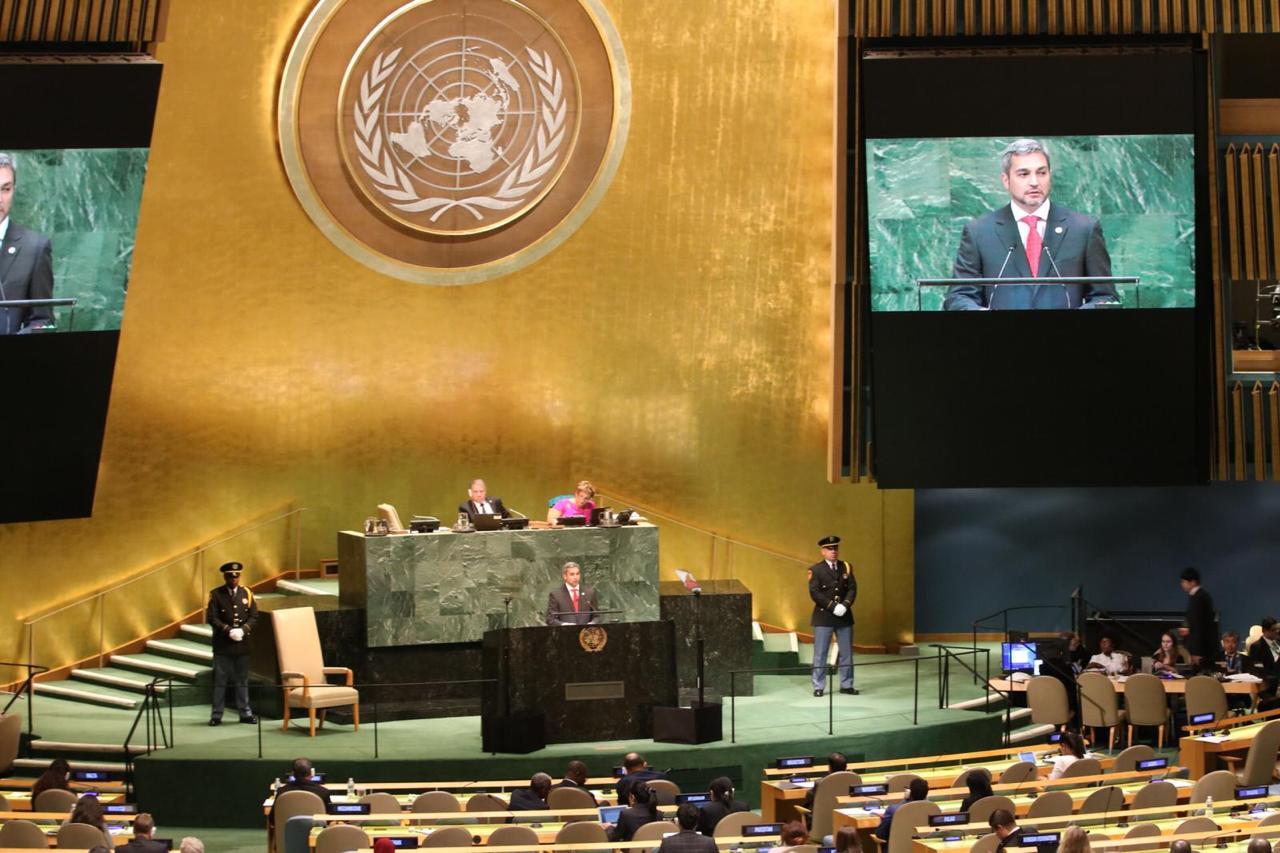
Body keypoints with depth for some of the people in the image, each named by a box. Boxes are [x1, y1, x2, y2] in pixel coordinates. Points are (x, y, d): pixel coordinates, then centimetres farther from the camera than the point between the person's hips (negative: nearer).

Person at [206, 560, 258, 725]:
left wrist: (243, 629, -12)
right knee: (220, 681, 2)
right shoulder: (216, 595, -2)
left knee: (242, 681, 9)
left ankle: (245, 713, 16)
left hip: (242, 644, 3)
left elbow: (254, 617, 5)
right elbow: (211, 618, -8)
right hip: (222, 645, -3)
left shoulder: (246, 593, 7)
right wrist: (228, 630, -18)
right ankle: (216, 715, 7)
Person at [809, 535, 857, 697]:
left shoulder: (846, 567, 9)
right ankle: (819, 687, 4)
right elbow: (814, 593, -11)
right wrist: (833, 607, -17)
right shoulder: (816, 569, -4)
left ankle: (846, 685, 16)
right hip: (823, 617, -4)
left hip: (844, 616, 4)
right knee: (820, 653, -1)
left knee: (846, 653, 8)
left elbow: (852, 589, 3)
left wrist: (845, 605, -15)